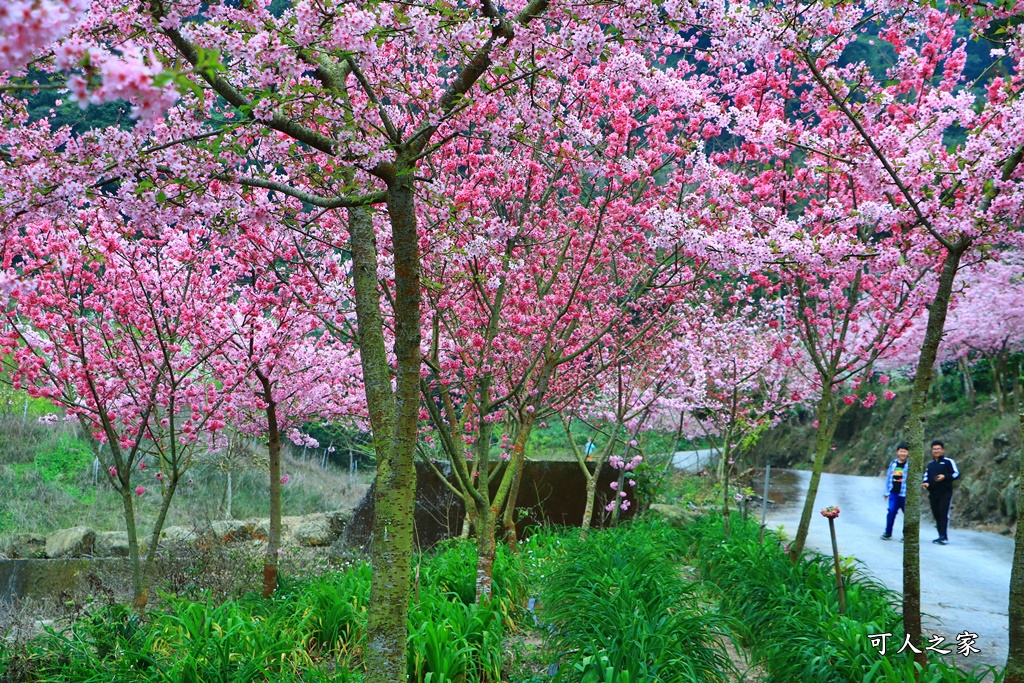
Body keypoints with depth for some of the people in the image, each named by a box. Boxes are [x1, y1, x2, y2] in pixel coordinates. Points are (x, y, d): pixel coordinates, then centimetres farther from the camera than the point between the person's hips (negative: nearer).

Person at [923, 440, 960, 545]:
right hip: (933, 494, 6)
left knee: (944, 514, -12)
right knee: (936, 515, 6)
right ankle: (941, 536, 11)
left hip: (945, 493, -6)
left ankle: (944, 537, -15)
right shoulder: (930, 464, 21)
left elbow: (957, 474, -4)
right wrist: (925, 482, -1)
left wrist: (945, 477, -19)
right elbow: (926, 475, 22)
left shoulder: (948, 461, 1)